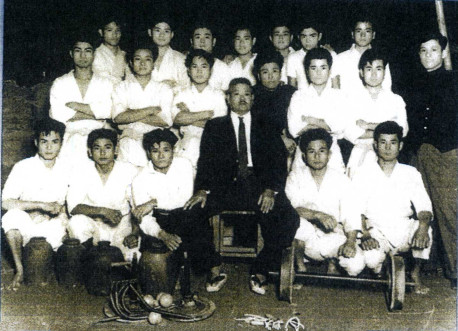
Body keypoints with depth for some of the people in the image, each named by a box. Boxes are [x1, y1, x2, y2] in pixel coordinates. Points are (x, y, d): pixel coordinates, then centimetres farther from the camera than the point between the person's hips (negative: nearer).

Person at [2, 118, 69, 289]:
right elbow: (5, 203, -17)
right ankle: (19, 270, -14)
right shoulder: (23, 168, -9)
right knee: (12, 216, -35)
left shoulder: (65, 171, 0)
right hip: (25, 226, -2)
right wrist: (42, 205, -23)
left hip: (51, 225, 2)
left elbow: (61, 204, 8)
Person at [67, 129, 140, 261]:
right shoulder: (82, 174, -3)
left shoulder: (129, 171, -5)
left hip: (122, 225, -1)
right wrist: (103, 211, -29)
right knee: (76, 223, -31)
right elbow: (73, 207, -15)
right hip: (93, 227, 2)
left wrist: (135, 234, -24)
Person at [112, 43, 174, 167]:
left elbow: (165, 121, -4)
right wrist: (152, 110, -5)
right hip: (130, 135, 0)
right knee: (131, 148, -23)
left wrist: (131, 115, -6)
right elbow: (118, 118, -5)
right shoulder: (122, 87, 12)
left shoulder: (164, 89, 12)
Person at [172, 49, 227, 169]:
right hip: (187, 150, 1)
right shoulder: (182, 95, 12)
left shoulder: (218, 95, 9)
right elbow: (177, 119, -6)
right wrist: (206, 114, -6)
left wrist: (188, 114, -3)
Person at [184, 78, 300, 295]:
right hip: (226, 186, 0)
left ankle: (260, 271, -9)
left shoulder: (265, 127, 18)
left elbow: (278, 161, 7)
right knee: (193, 211, -25)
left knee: (289, 219, -26)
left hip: (259, 186, 0)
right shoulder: (215, 127, 18)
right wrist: (202, 189, -13)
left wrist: (271, 189, -12)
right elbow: (206, 161, 6)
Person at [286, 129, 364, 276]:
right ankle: (299, 264, -4)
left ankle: (332, 262, 12)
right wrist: (318, 215, -32)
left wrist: (351, 241, -22)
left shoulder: (341, 180, 1)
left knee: (356, 264, -25)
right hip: (305, 241, -1)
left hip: (332, 239, 1)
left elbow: (350, 215, -5)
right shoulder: (296, 176, -1)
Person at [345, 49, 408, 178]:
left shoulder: (396, 99, 15)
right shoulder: (353, 97, 9)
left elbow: (402, 130, -1)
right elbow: (349, 132, -4)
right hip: (359, 158, -1)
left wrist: (368, 125, -5)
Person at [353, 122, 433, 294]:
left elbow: (424, 206, -3)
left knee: (423, 225, -29)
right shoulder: (363, 174, 3)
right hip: (375, 232, -2)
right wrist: (364, 235, -23)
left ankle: (416, 273, -4)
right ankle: (382, 272, 9)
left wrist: (423, 227, -26)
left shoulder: (411, 173, 8)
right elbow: (356, 210, -5)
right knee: (372, 259, -31)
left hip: (404, 231, 2)